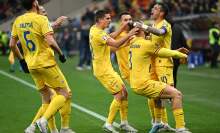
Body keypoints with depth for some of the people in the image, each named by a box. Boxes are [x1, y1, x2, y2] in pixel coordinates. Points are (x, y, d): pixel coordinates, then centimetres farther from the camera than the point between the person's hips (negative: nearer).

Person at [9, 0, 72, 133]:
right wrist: (61, 54, -7)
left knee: (46, 98, 16)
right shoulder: (41, 19, -14)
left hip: (31, 66, 7)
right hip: (46, 64, -7)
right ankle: (44, 120, -17)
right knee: (64, 94, 1)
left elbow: (12, 44, 10)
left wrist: (21, 60, 21)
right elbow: (51, 42, -23)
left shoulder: (18, 21, 5)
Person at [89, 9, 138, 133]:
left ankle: (124, 123, 17)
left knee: (124, 92, 10)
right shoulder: (98, 34, -21)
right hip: (103, 70, -10)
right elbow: (116, 44, -28)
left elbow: (109, 38, 21)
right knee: (119, 95, -10)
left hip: (107, 68, 10)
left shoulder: (94, 29, 10)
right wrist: (129, 34, -26)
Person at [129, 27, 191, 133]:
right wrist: (183, 55, 14)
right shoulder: (146, 44, -13)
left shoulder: (133, 43, 13)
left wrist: (176, 51, 19)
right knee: (177, 95, -10)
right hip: (143, 84, -9)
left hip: (135, 84, 10)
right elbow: (164, 52, -3)